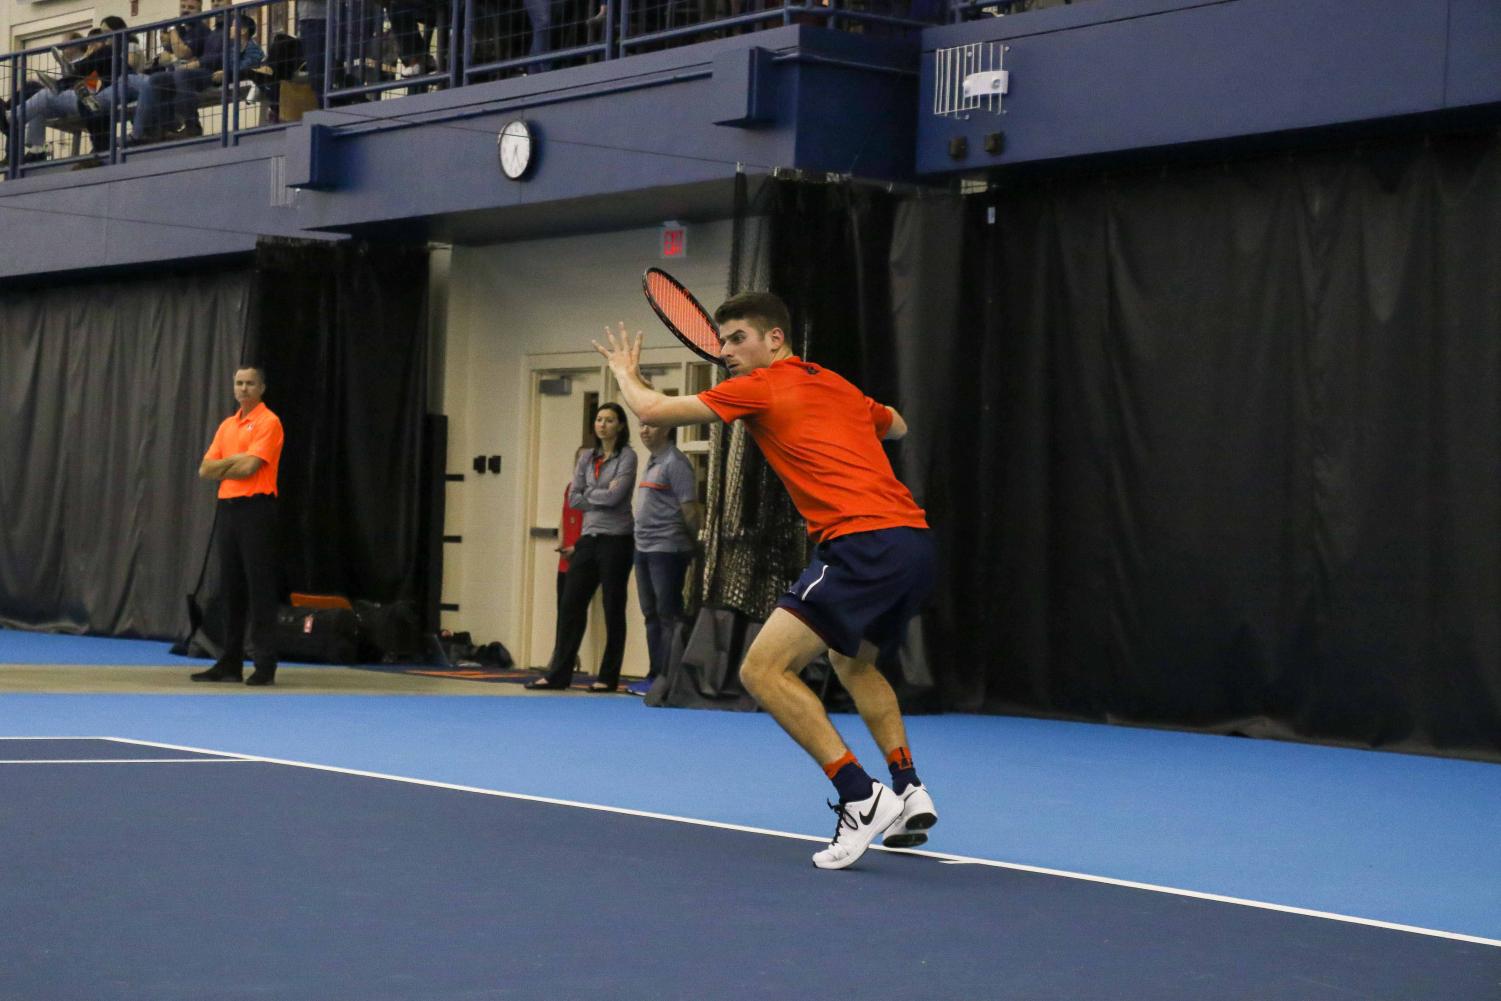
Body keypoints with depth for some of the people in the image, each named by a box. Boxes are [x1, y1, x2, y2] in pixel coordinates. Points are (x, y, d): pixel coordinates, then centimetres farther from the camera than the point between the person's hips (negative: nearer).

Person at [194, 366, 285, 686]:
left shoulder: (268, 422, -7)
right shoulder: (227, 425, 17)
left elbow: (249, 467, -16)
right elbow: (206, 470, 12)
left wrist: (222, 468, 2)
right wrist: (234, 460, -5)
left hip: (256, 510, -7)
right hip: (228, 508, 8)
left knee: (260, 586, -7)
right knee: (230, 587, 9)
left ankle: (265, 665, -6)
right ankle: (230, 663, 13)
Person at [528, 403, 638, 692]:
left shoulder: (627, 457, -4)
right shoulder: (587, 458, 13)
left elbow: (615, 495, -15)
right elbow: (573, 498, 6)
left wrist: (589, 494, -1)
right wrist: (601, 498, -6)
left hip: (615, 539, -6)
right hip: (589, 538, 6)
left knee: (613, 609, 1)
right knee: (571, 604, 2)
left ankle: (608, 677, 7)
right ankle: (558, 673, 6)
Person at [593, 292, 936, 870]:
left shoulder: (760, 387, 1)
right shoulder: (837, 385, 23)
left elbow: (652, 410, 4)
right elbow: (897, 427, 44)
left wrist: (626, 373, 25)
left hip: (866, 542, -9)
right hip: (914, 541, 9)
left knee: (764, 669, -12)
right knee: (853, 661, 32)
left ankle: (862, 798, -18)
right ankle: (909, 794, 24)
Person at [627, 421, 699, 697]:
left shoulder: (675, 462, -11)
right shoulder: (652, 462, 17)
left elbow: (689, 508, -13)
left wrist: (694, 545, -8)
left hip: (667, 549, -9)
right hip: (645, 548, 9)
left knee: (668, 615, -6)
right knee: (652, 615, 12)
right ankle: (655, 675, 18)